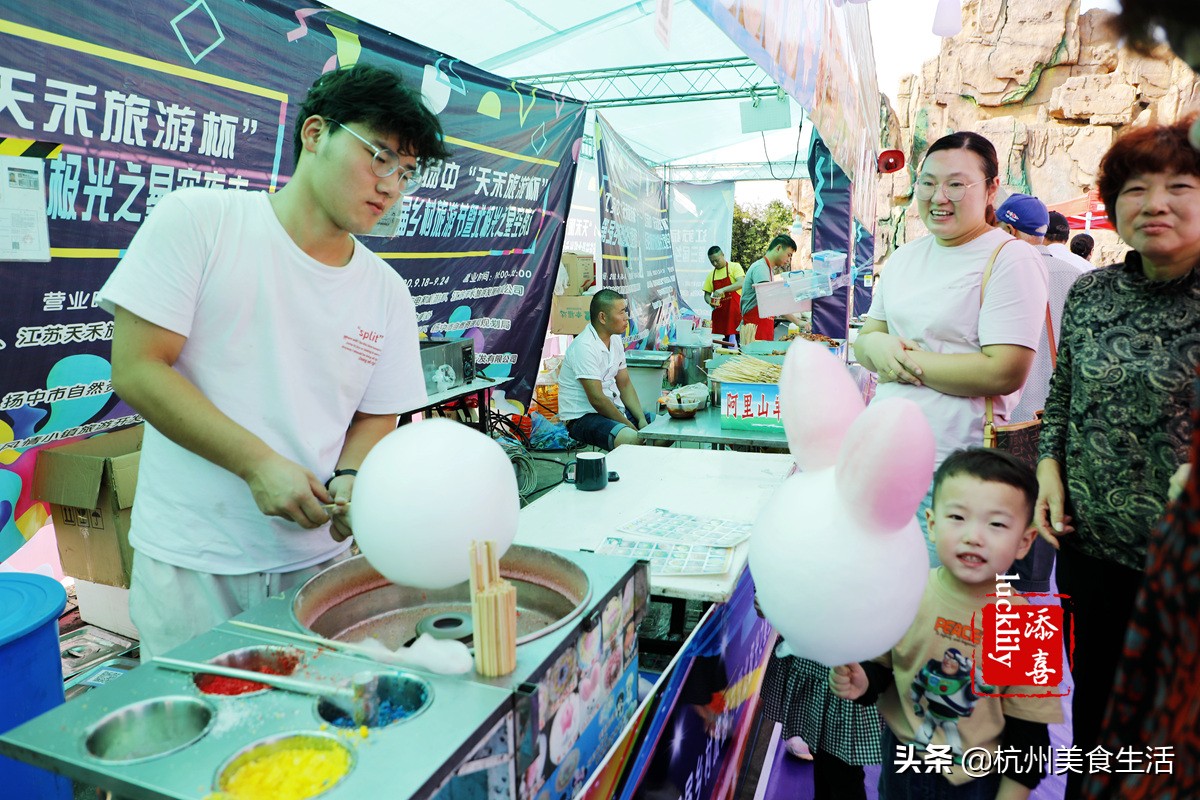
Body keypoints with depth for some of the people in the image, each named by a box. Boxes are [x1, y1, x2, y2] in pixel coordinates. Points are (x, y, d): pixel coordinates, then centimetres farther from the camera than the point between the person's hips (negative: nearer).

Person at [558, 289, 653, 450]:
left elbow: (625, 385, 11)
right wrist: (630, 426, -18)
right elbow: (596, 399, -23)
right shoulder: (584, 347, -20)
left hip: (613, 408, 9)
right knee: (633, 440, -34)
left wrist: (642, 420, -2)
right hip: (582, 417, -9)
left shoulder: (615, 340, 9)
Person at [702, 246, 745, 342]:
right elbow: (707, 294, 16)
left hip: (735, 312, -4)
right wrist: (710, 302, -7)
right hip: (719, 313, 4)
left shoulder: (735, 267, 0)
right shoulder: (711, 275, 14)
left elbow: (741, 283, -16)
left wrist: (723, 289, -27)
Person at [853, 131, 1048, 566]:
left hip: (953, 465, -6)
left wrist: (906, 358, -14)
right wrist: (876, 345, -10)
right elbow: (865, 338, 15)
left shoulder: (1011, 259, -10)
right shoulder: (904, 257, 12)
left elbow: (1004, 373, -19)